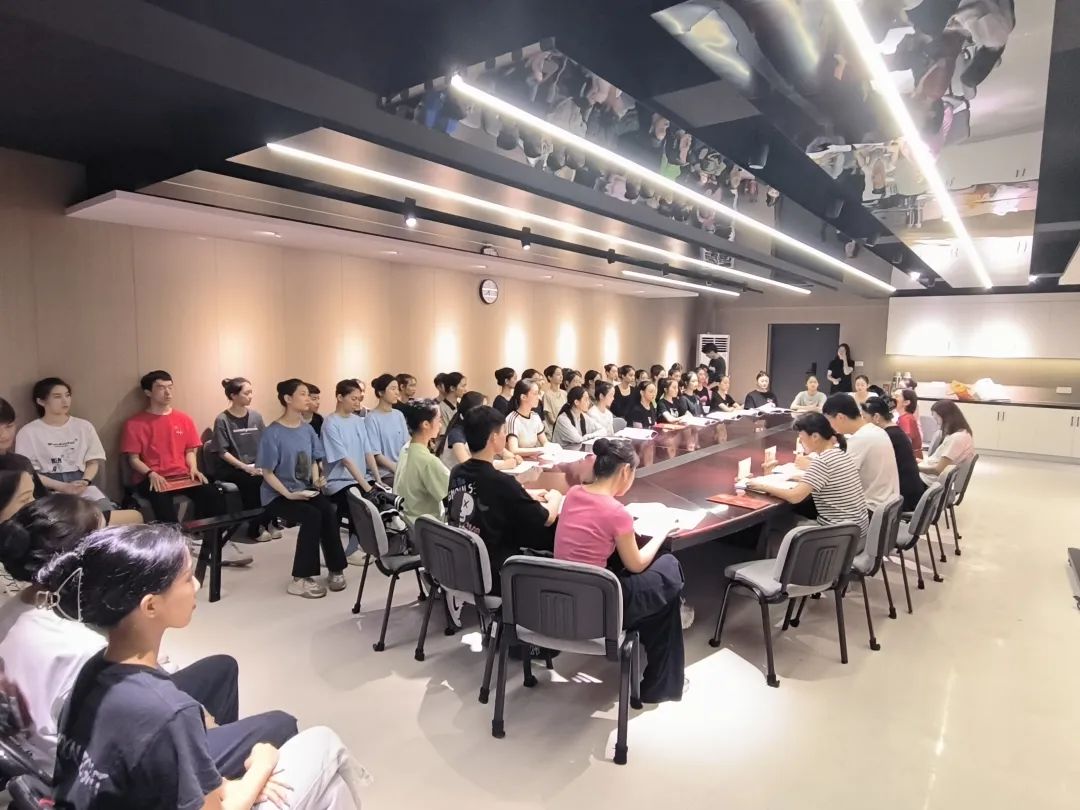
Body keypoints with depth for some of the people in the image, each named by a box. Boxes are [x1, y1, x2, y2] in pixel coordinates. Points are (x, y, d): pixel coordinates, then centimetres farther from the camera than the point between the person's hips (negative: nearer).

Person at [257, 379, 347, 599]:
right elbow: (267, 473, -12)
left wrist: (316, 480, -6)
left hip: (305, 490, 5)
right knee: (312, 516, -29)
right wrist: (289, 494, -23)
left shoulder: (308, 429, 3)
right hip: (278, 495, -5)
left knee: (329, 511, -23)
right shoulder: (273, 433, -14)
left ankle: (335, 570, -10)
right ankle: (300, 579, -17)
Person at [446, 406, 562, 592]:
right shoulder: (502, 482, -23)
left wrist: (527, 497, 16)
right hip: (494, 577, -7)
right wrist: (555, 498, 11)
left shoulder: (456, 473, -4)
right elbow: (547, 519, -9)